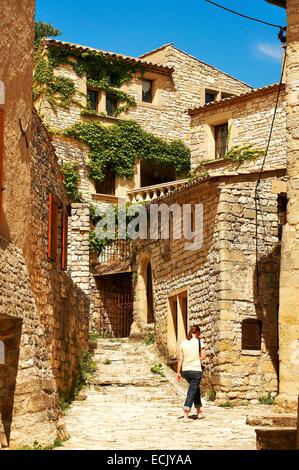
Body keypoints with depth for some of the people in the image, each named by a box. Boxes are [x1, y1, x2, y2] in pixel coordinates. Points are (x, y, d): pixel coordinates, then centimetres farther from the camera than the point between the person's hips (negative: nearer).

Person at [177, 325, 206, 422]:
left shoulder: (183, 343, 4)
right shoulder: (199, 342, -6)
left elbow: (180, 359, 3)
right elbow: (203, 356, -4)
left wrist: (178, 372, 7)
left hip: (185, 370, 5)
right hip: (196, 370, -5)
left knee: (196, 388, 24)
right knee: (192, 392, -1)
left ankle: (199, 412, 30)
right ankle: (185, 415, -11)